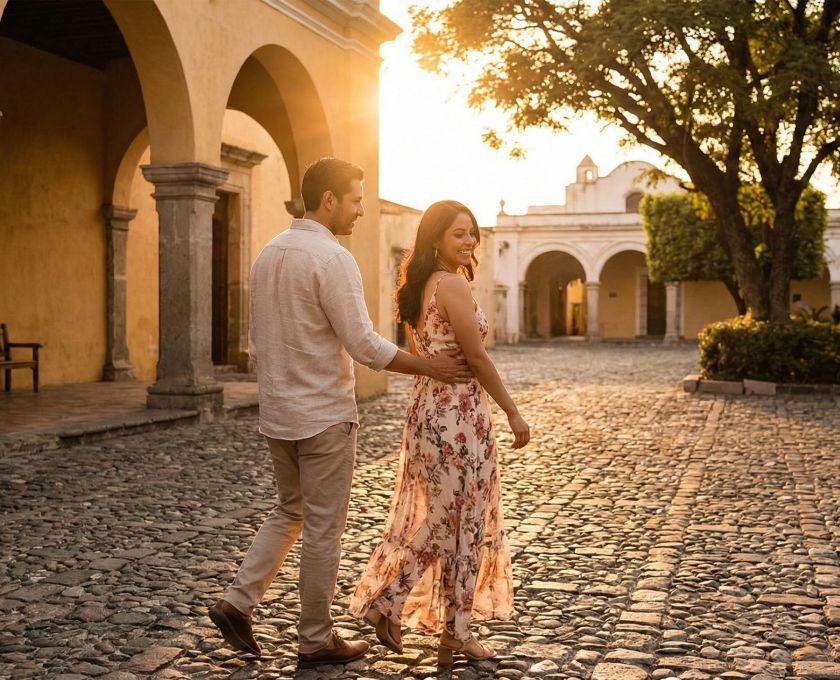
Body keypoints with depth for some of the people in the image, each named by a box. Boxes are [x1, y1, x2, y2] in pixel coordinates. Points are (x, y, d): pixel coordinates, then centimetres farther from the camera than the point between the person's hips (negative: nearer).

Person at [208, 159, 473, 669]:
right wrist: (430, 367, -12)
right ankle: (316, 641, 15)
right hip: (324, 416, -8)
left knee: (289, 513, 22)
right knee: (323, 529, 4)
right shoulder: (333, 258, -17)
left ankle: (239, 602, 13)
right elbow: (364, 345, -21)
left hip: (277, 414, 8)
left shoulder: (269, 254, 8)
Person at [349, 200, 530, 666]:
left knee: (436, 521, 18)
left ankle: (385, 605, 19)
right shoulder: (453, 283, -16)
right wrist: (513, 413, -10)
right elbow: (476, 357, -16)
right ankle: (455, 632, 15)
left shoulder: (419, 287, 12)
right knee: (462, 523, 3)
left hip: (427, 412, 9)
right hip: (458, 414, -9)